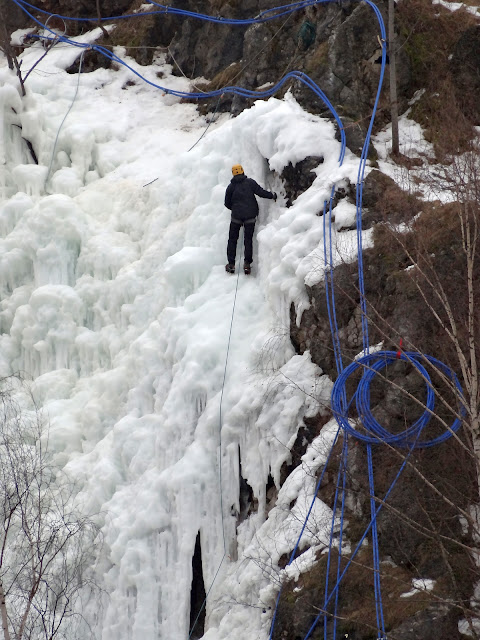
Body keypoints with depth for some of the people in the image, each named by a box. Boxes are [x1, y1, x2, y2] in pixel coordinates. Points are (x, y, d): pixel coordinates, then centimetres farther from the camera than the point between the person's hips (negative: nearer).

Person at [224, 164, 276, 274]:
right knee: (248, 239, 6)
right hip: (250, 215, 0)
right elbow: (260, 192, -4)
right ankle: (247, 263, -1)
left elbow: (227, 204, 8)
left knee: (232, 239, 9)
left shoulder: (231, 186, 3)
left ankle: (231, 264, 4)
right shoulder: (250, 182, -1)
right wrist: (272, 195, 12)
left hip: (236, 216, 0)